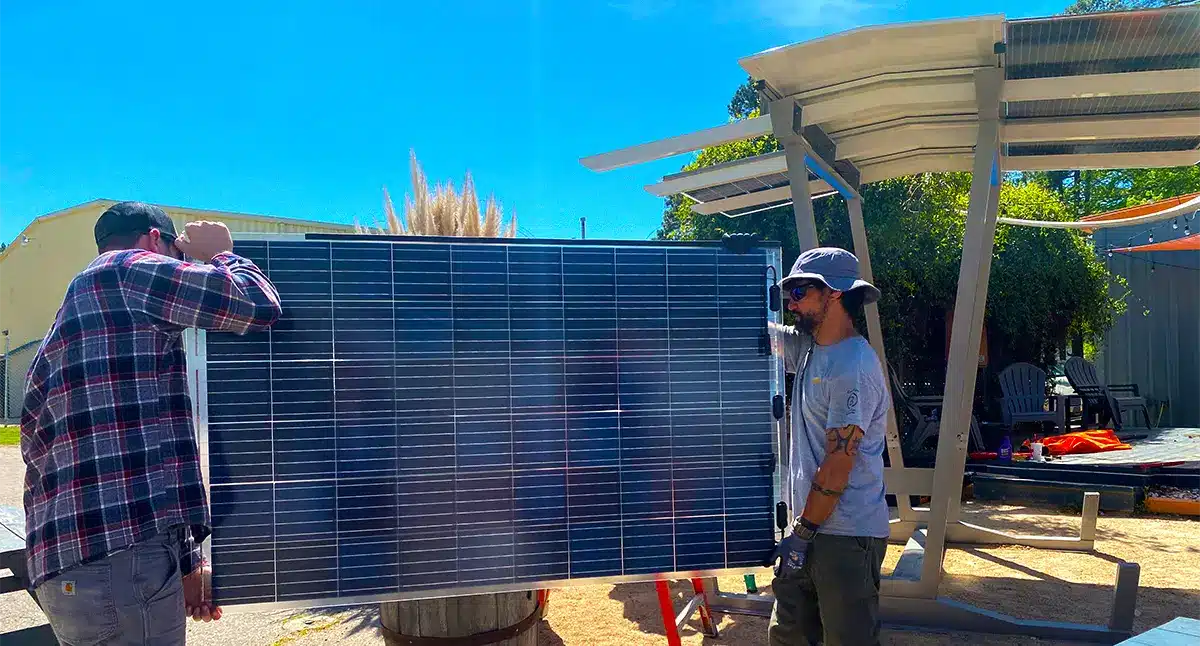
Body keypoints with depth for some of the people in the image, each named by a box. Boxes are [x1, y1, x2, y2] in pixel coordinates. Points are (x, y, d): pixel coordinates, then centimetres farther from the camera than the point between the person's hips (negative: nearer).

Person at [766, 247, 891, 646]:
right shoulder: (805, 346, 8)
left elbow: (838, 462, -20)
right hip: (810, 524, 9)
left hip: (847, 535, -9)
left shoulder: (853, 366, -19)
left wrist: (802, 533, -16)